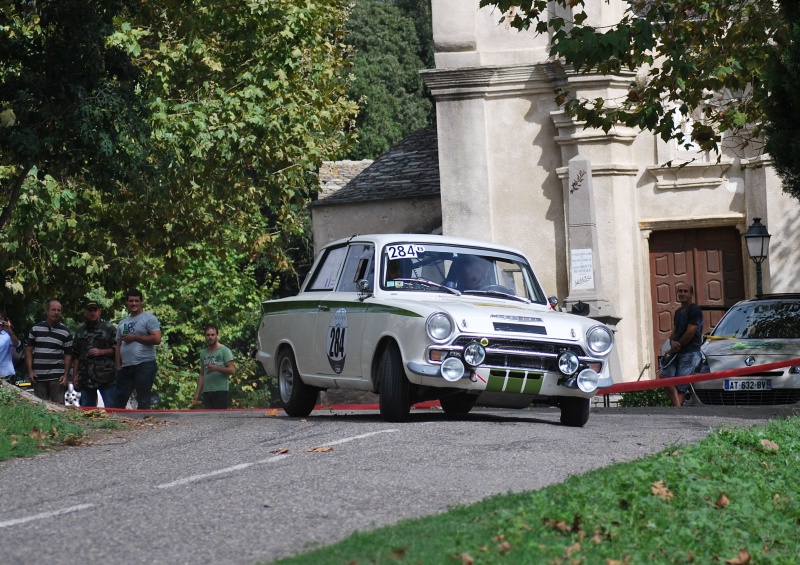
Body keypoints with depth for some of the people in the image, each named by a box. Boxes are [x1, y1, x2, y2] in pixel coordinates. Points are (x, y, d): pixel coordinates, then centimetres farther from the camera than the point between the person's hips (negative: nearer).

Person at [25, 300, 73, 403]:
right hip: (38, 376, 2)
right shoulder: (36, 329, 8)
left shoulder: (65, 332, 5)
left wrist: (66, 375, -5)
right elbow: (29, 350, 10)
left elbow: (68, 355, 5)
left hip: (57, 377, -2)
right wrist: (30, 371, 0)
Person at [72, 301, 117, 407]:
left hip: (106, 377, -4)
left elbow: (117, 349, 2)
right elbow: (75, 356, 17)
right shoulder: (80, 331, 18)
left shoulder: (109, 328, 6)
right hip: (86, 378, 4)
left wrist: (100, 352, -11)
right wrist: (75, 375, 10)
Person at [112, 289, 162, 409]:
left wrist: (134, 337, -8)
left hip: (144, 365, -7)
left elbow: (157, 339, -12)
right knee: (118, 401, 3)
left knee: (143, 402, -6)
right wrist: (118, 366, 9)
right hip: (125, 367, 7)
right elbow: (118, 346, 21)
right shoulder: (123, 323, 22)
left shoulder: (149, 318, 0)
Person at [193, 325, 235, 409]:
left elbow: (232, 370, -8)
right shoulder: (203, 353, 18)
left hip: (221, 391, -5)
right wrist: (197, 393, 12)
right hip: (206, 392, 5)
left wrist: (216, 368, -22)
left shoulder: (224, 350, 0)